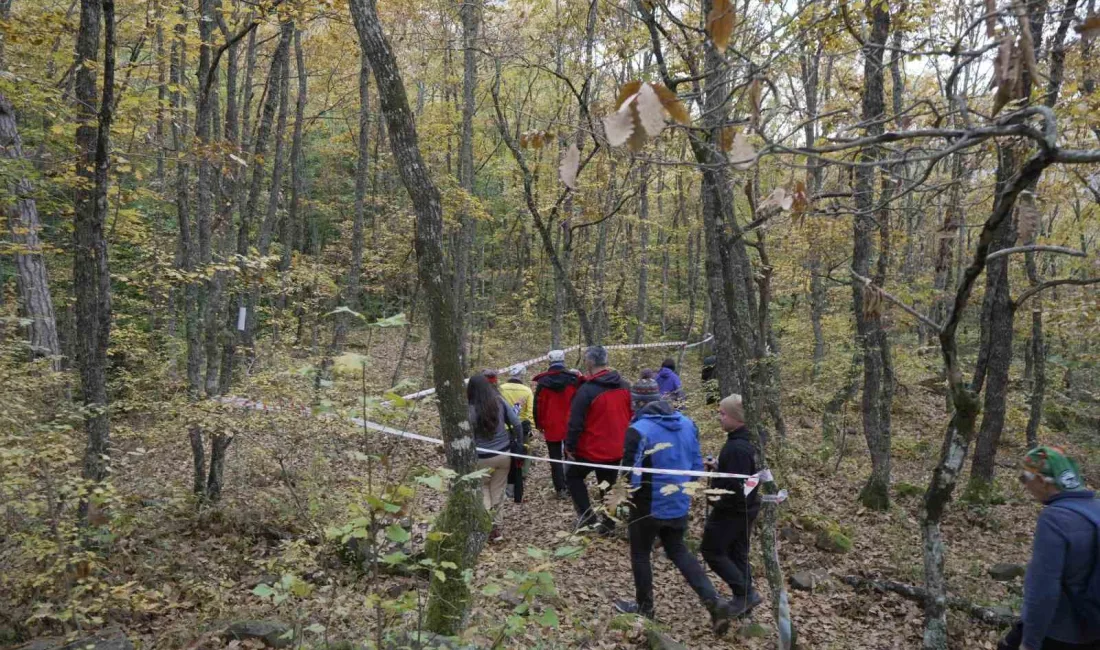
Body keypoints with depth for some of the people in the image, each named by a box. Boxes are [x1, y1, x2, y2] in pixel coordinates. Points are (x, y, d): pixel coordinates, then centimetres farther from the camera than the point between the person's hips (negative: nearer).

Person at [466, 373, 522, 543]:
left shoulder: (470, 410, -17)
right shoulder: (500, 402, -8)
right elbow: (516, 424, -5)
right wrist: (513, 440, 11)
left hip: (482, 458, -3)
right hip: (503, 454, 3)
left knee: (483, 490, 16)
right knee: (497, 490, 17)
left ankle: (491, 525, 0)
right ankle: (494, 525, 24)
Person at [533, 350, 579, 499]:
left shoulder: (543, 382, -5)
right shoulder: (574, 379, -4)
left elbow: (537, 405, -1)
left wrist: (539, 424, 10)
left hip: (551, 427, -1)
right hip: (571, 426, 1)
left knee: (555, 459, 8)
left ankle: (560, 490, 5)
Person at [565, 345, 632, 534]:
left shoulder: (587, 389, -21)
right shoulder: (624, 386, 0)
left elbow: (576, 422, -19)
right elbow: (631, 416, 11)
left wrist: (570, 446, -8)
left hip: (592, 448, -5)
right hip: (616, 448, 6)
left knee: (573, 476, 17)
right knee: (609, 485, 20)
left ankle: (587, 515, 9)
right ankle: (608, 524, 24)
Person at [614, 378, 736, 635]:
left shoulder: (639, 430, -22)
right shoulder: (687, 423, 0)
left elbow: (630, 473, -21)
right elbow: (697, 464, 7)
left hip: (649, 505, -7)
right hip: (679, 503, 7)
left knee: (640, 554, 15)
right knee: (678, 550, 22)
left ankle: (644, 608, 31)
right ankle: (714, 602, 11)